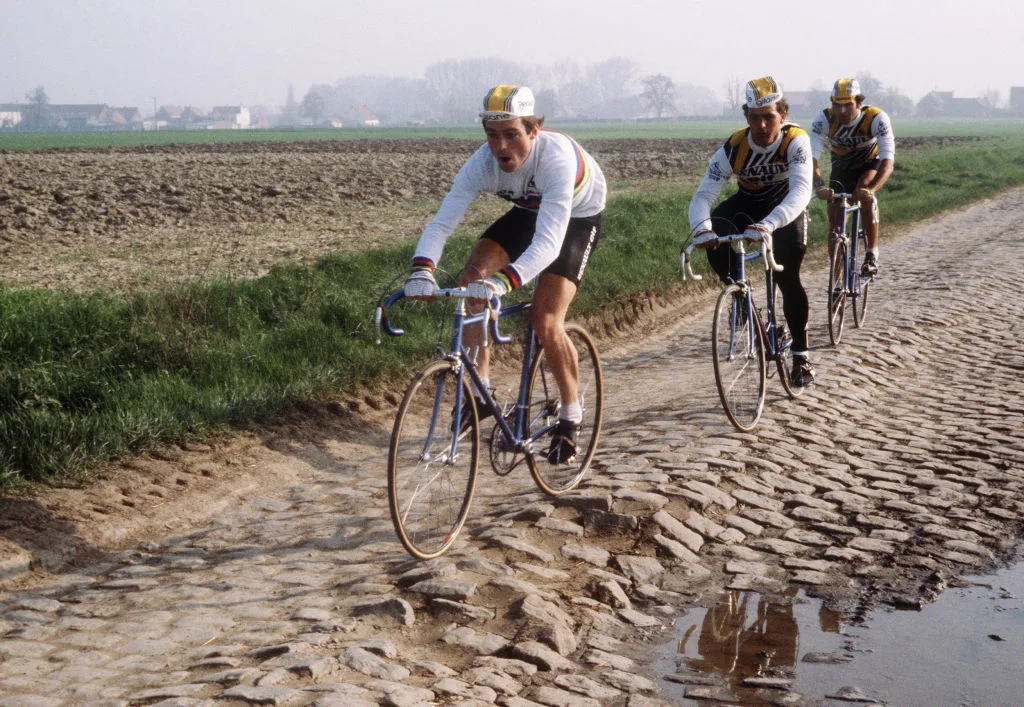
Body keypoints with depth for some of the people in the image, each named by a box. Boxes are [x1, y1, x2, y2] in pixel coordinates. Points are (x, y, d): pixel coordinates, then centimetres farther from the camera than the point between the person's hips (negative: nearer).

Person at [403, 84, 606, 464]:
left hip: (576, 217, -5)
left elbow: (548, 241, -48)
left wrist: (505, 280, -64)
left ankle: (570, 416, 4)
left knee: (545, 320, -19)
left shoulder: (556, 158, -40)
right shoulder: (482, 164, -27)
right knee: (471, 279, -17)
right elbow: (442, 222, -32)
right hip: (528, 210, 5)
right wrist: (421, 269, -52)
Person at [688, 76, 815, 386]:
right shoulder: (734, 147, -27)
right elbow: (703, 194, -31)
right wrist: (701, 226, -55)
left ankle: (801, 353, 4)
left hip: (787, 207, -2)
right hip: (748, 202, 2)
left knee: (787, 278, -15)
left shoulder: (795, 140, -32)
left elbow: (801, 191, -45)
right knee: (714, 238, -27)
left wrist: (767, 225, -63)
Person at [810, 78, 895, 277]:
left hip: (870, 164, -3)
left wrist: (871, 189, -61)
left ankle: (872, 254, -24)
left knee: (865, 189, -34)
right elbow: (811, 157, -38)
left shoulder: (877, 118, -34)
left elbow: (887, 161, -43)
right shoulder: (823, 119, -28)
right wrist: (819, 186, -58)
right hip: (841, 166, 3)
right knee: (835, 220, -5)